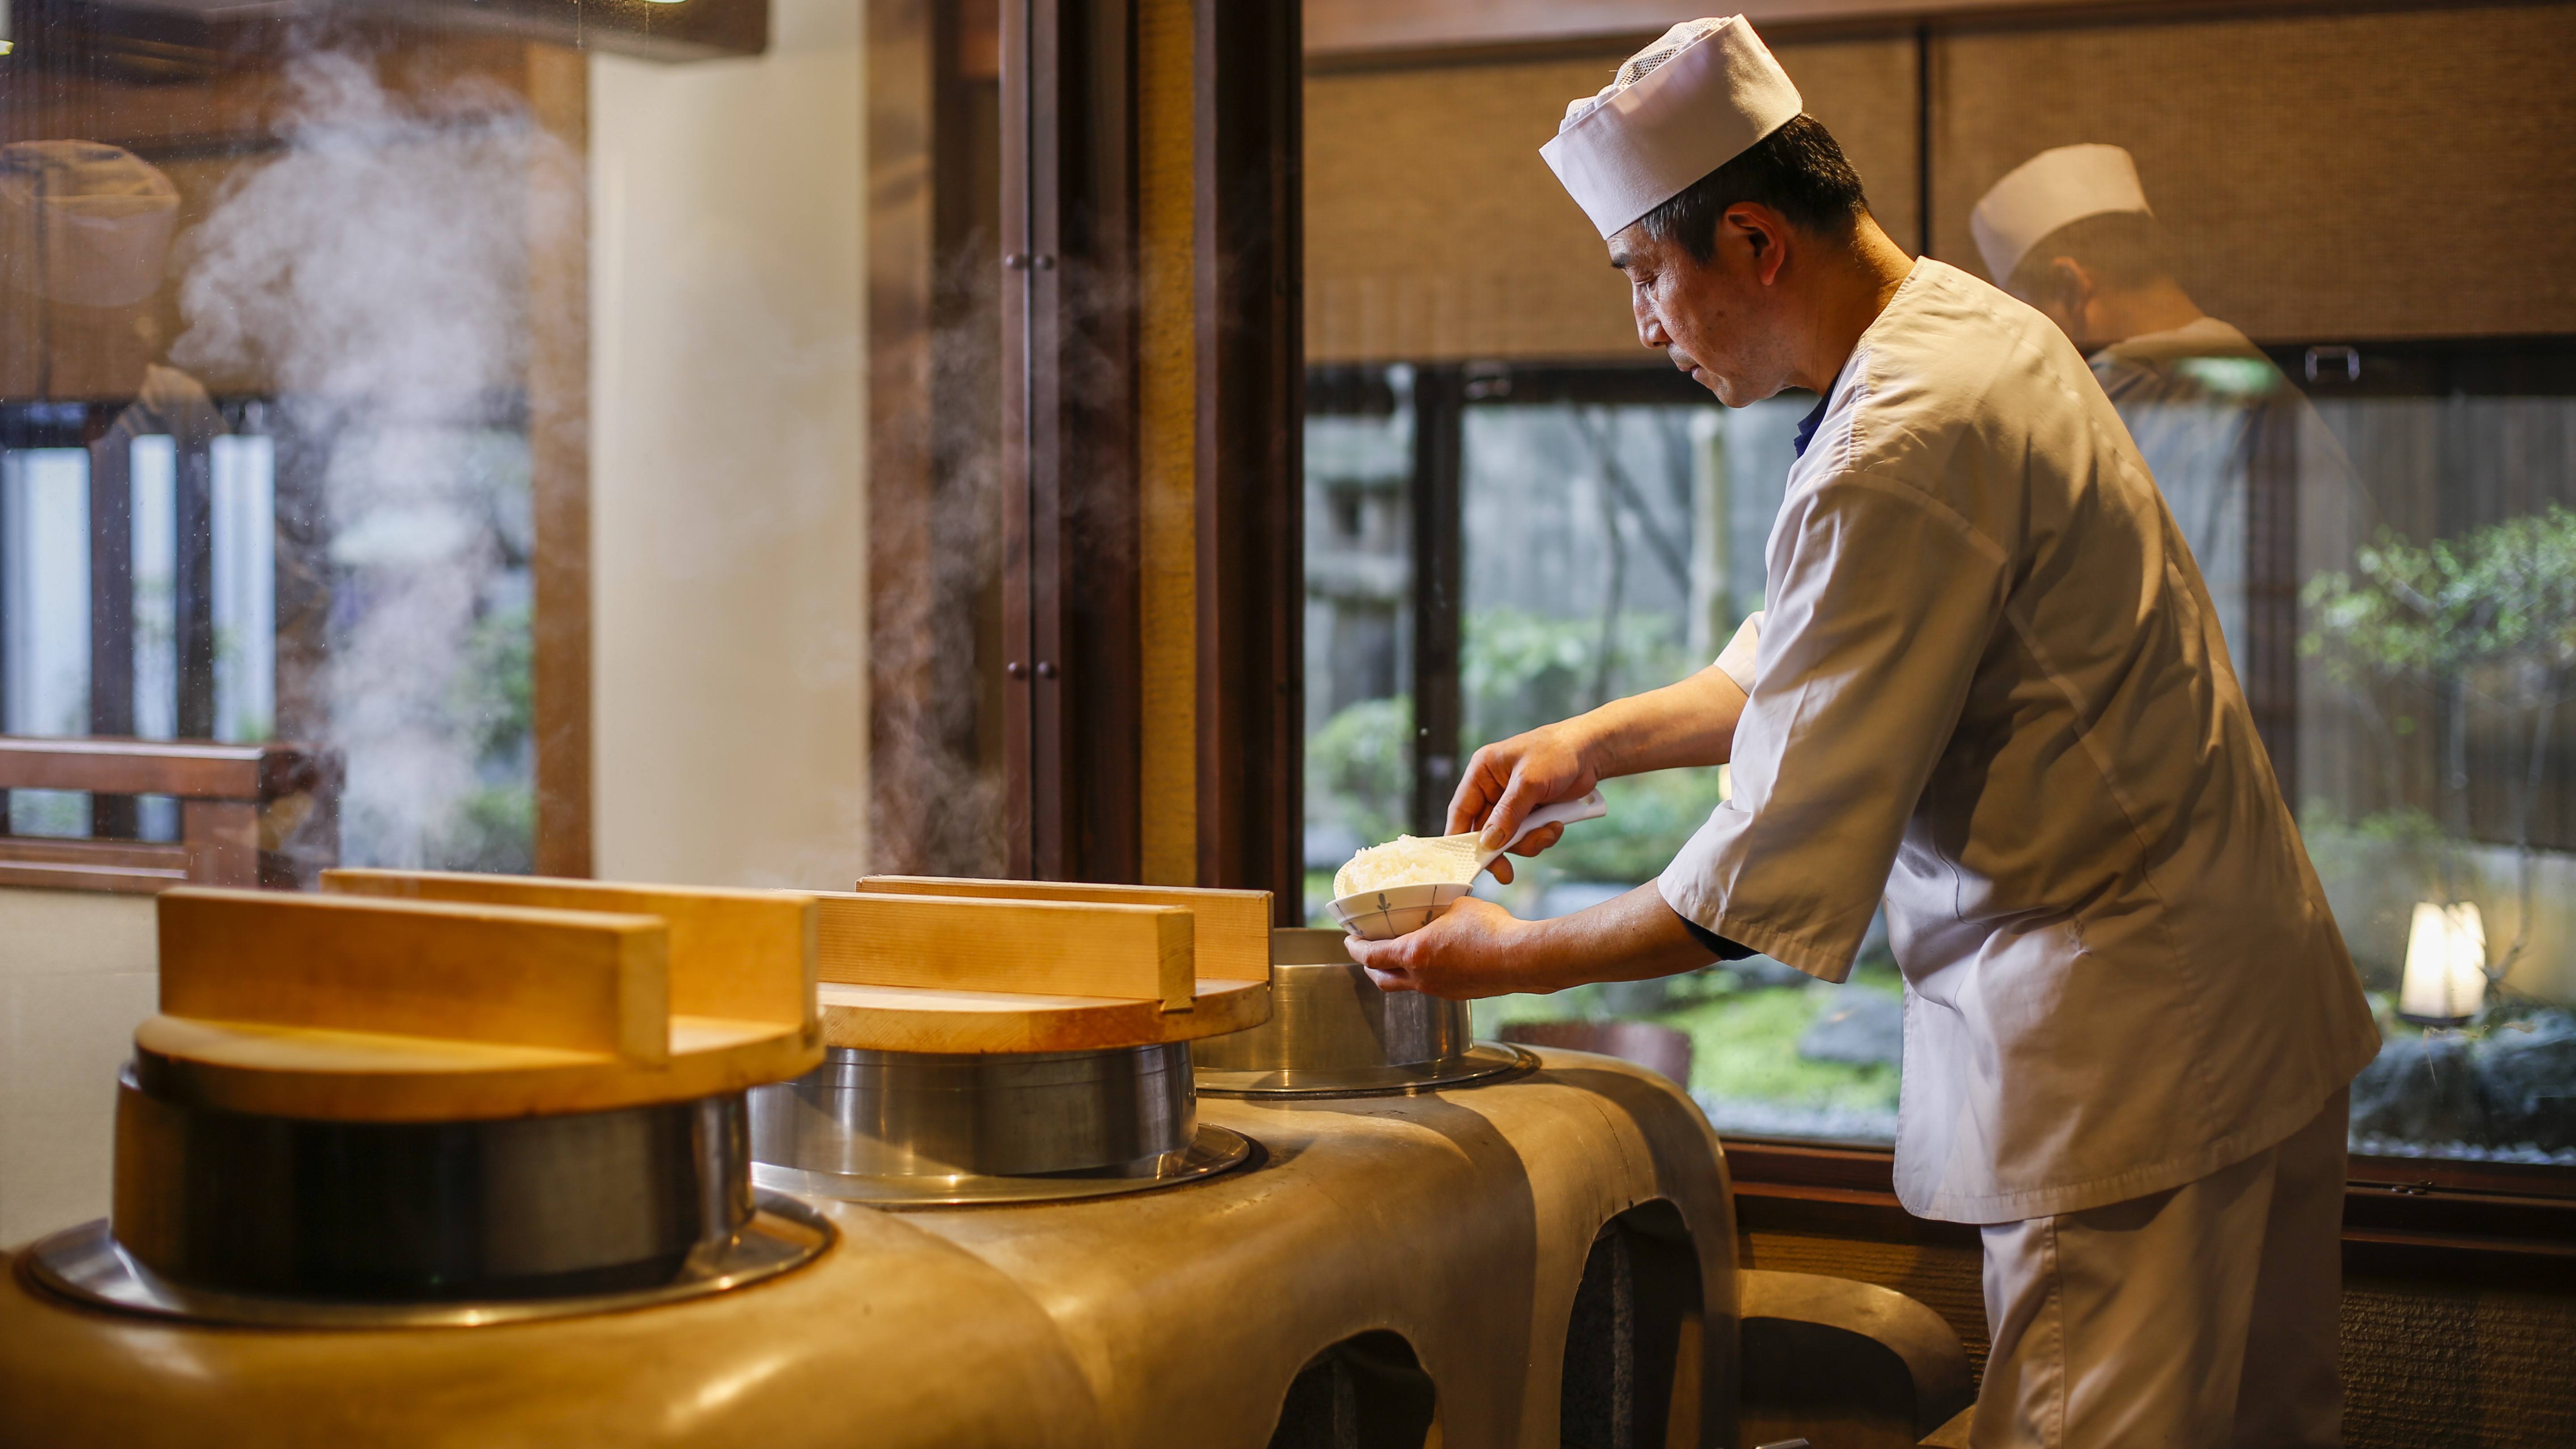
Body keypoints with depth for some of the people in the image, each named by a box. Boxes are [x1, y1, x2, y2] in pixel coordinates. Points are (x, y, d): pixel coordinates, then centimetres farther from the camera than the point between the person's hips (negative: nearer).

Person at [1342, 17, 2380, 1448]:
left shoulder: (1899, 455, -24)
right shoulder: (1973, 328, 9)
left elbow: (1772, 877, -21)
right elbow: (1813, 662, 23)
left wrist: (1511, 957, -8)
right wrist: (1598, 737, 14)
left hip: (2125, 1055, -10)